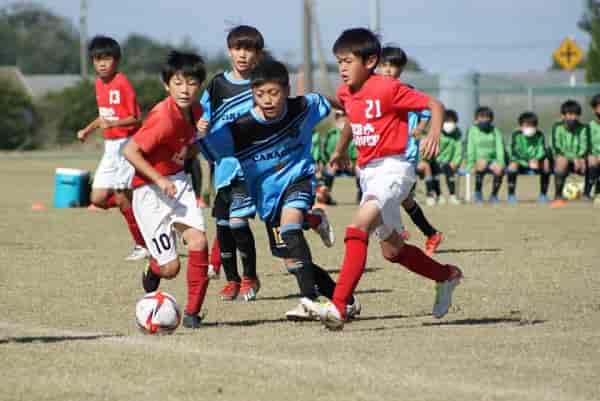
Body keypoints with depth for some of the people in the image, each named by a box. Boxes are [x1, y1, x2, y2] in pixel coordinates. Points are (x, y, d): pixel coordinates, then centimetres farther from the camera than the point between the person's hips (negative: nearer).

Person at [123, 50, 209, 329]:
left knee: (198, 242, -15)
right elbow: (130, 151, -21)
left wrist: (189, 153, 5)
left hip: (178, 181, 7)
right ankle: (153, 271, 33)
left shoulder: (196, 111, 0)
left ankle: (193, 313, -2)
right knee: (170, 267, -6)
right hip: (149, 190, -6)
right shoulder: (164, 117, -25)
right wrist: (160, 180, -22)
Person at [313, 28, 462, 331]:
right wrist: (341, 150, 41)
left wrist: (433, 133, -30)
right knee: (393, 250, 17)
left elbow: (435, 105, -13)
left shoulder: (388, 88, -15)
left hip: (392, 168, -9)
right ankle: (446, 276, 42)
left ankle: (338, 307, -36)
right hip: (367, 173, 9)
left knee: (358, 227, -29)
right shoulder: (345, 93, 7)